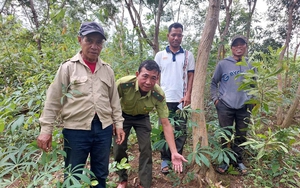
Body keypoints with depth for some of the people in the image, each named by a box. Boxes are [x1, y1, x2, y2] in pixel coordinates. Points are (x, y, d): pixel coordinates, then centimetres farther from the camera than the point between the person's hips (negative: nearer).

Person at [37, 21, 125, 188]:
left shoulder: (107, 70, 8)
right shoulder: (68, 67, -3)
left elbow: (114, 100, 12)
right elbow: (53, 100, -2)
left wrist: (118, 124, 10)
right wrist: (46, 129, -4)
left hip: (103, 129, 4)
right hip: (76, 130, -3)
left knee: (101, 175, 18)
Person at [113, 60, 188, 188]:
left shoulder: (159, 95, -31)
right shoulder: (123, 84, -38)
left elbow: (166, 124, -26)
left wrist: (174, 153, -30)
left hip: (142, 118, 1)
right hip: (123, 115, 0)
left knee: (146, 149, -3)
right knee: (119, 148, 0)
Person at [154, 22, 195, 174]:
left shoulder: (188, 55, 8)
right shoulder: (160, 55, 8)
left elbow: (191, 76, 6)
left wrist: (188, 95, -5)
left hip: (182, 100, 1)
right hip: (165, 99, 0)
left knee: (181, 131, 5)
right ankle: (165, 159, 17)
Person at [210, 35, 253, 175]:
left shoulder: (250, 66, 6)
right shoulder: (222, 64, -1)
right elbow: (213, 83, 5)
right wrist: (215, 98, -4)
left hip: (244, 108, 3)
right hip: (225, 106, -2)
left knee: (241, 136, 10)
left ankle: (239, 161, 28)